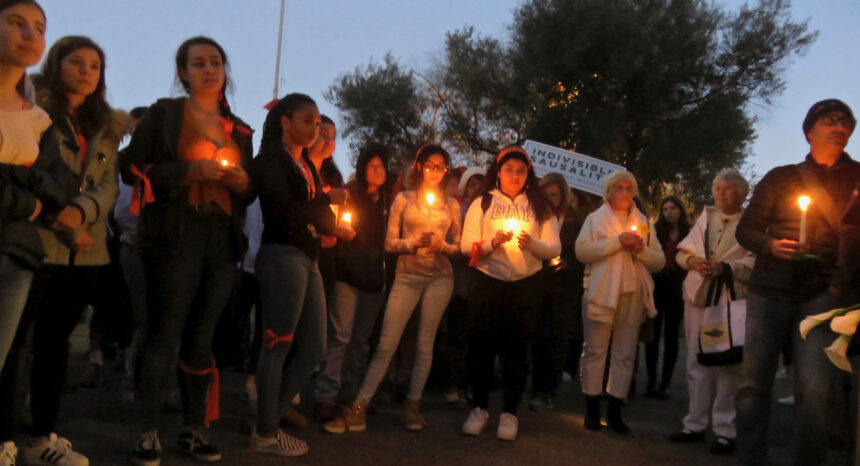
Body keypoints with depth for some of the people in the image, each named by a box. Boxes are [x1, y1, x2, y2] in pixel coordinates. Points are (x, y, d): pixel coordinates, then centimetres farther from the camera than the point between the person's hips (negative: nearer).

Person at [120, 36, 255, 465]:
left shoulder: (239, 130, 18)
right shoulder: (164, 113, 6)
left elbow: (247, 193, 23)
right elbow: (131, 167, -1)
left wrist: (244, 183, 0)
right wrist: (186, 171, -14)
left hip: (223, 239, 4)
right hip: (175, 235, -4)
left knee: (202, 336, 5)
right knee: (165, 333, -8)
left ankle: (194, 427, 12)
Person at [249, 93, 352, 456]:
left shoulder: (308, 166, 20)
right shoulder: (271, 159, -4)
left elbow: (313, 215, 15)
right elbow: (282, 210, -17)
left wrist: (337, 229, -2)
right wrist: (328, 199, -9)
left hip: (308, 258, 9)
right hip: (282, 256, -8)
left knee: (314, 348, 9)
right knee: (277, 346, -2)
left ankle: (270, 422, 19)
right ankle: (264, 435, 11)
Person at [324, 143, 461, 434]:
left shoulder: (451, 205, 11)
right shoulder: (403, 199, 7)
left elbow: (458, 246, 12)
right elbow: (389, 243, 3)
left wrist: (442, 246, -9)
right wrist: (413, 243, -14)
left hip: (440, 276, 1)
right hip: (407, 275, -1)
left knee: (425, 343, 3)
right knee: (386, 342, -7)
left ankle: (413, 405, 15)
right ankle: (359, 409, -4)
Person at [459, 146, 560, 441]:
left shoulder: (540, 207, 8)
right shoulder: (482, 203, 5)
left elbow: (554, 249, 1)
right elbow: (466, 246, -2)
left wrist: (532, 243, -18)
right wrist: (492, 242, -20)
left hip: (527, 286, 1)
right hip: (488, 283, -1)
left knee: (517, 347, 4)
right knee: (482, 344, 1)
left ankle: (509, 413, 15)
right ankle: (479, 408, 17)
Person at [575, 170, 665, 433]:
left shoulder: (643, 223, 18)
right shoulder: (595, 218, 8)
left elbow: (659, 262, 12)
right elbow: (582, 251, -9)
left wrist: (642, 250, -8)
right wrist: (617, 241, -14)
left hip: (633, 296, 3)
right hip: (601, 293, -3)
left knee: (625, 354, 5)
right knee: (595, 350, -1)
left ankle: (615, 411, 13)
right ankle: (592, 410, 8)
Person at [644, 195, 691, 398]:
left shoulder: (689, 233, 4)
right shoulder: (655, 230, 6)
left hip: (676, 288, 0)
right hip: (656, 287, 1)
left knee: (671, 334, 4)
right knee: (653, 333, 2)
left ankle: (665, 381, 9)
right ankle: (651, 380, 9)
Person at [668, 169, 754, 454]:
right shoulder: (706, 218, 16)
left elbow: (755, 261, -9)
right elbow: (682, 252, 15)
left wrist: (727, 267, -21)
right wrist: (693, 260, -5)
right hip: (698, 297, 5)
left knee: (728, 364, -5)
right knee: (696, 363, 8)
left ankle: (724, 430, 5)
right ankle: (695, 425, 18)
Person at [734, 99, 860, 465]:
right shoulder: (781, 178, 10)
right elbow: (746, 230, 9)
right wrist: (770, 246, -11)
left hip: (821, 296, -1)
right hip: (768, 292, 1)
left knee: (814, 391, -13)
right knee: (753, 387, 3)